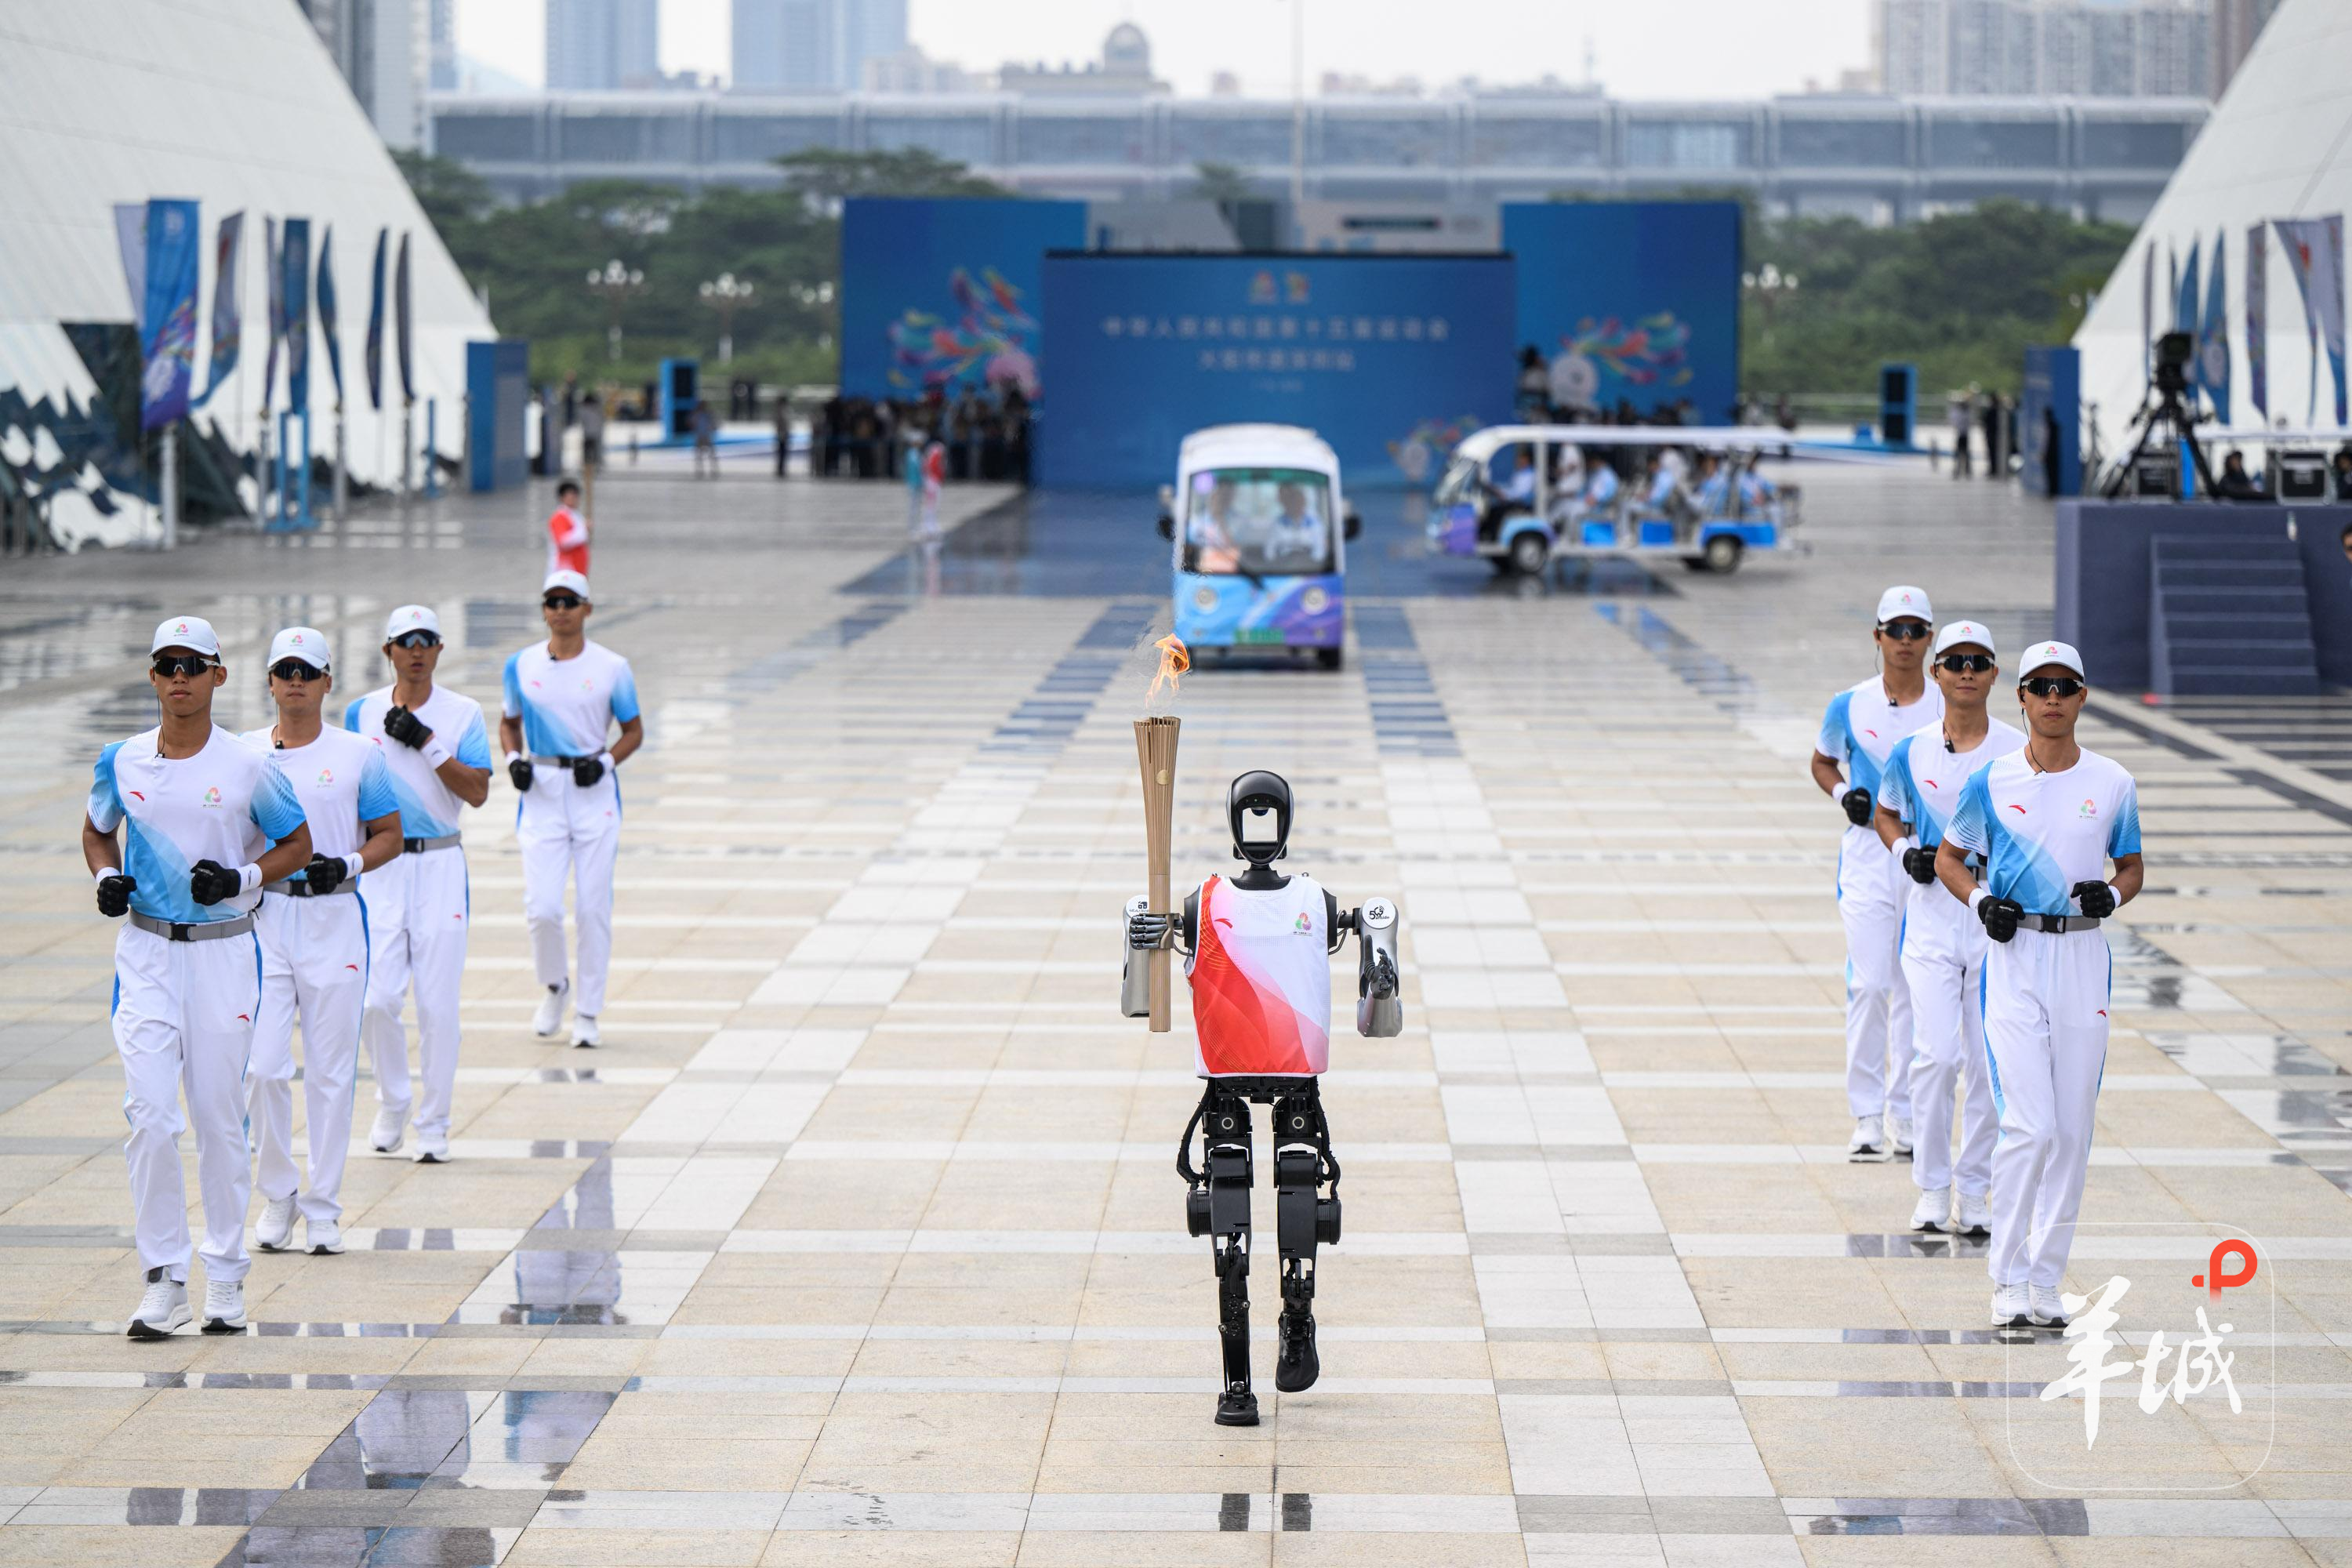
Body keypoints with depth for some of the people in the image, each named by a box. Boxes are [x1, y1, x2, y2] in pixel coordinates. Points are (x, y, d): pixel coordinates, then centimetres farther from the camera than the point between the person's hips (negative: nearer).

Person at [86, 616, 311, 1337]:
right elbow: (97, 830, 19)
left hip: (224, 950, -1)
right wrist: (106, 877, -1)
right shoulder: (120, 762, 2)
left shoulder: (247, 767, -5)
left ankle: (226, 1274, 18)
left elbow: (297, 844, 5)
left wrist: (242, 878, -12)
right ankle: (163, 1278, -2)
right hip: (146, 952, 1)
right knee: (148, 1113, -9)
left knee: (220, 1119, 4)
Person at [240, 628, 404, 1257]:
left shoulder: (358, 755, 3)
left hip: (335, 917, -1)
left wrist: (347, 863, -11)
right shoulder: (242, 753, 6)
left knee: (331, 1069, 2)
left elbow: (389, 836, 7)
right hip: (261, 915, 1)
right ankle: (277, 1192, 13)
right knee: (262, 1066, -6)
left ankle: (324, 1206, 11)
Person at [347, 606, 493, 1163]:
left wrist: (427, 743, -17)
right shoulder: (361, 714, 6)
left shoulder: (463, 714, 1)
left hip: (440, 865, -1)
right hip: (379, 867, 1)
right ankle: (392, 1104, 17)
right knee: (377, 998, -6)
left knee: (438, 1004, -2)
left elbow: (478, 792, -9)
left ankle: (433, 1124, 10)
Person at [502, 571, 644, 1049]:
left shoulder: (612, 668, -1)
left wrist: (606, 761, -10)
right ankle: (554, 987, 20)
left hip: (594, 793, -1)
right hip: (541, 794, 1)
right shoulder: (521, 665, 4)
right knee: (541, 908, -8)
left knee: (594, 909, 0)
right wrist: (513, 759, -2)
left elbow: (634, 731, 7)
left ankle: (588, 1011, 12)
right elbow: (509, 723, 17)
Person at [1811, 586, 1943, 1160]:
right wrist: (1843, 794, -3)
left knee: (1915, 990, 6)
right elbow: (1821, 760, 17)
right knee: (1868, 984, -10)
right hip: (1868, 855, -1)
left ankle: (1904, 1113, 14)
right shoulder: (1850, 707, 0)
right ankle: (1866, 1115, -5)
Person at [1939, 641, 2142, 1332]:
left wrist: (2112, 895, -7)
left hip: (2084, 957, 2)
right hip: (2014, 956, -2)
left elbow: (2132, 866, 15)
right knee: (2030, 1125, -12)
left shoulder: (2113, 784, 4)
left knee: (2072, 1131, 4)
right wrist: (1980, 901, -7)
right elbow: (1949, 858, 12)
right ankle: (2008, 1279, -3)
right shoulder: (1991, 782, 1)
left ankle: (2046, 1278, 14)